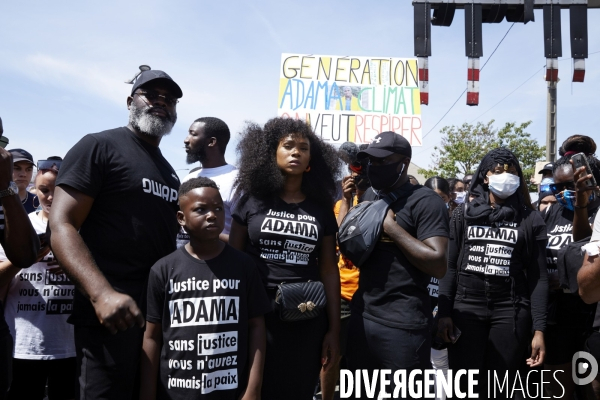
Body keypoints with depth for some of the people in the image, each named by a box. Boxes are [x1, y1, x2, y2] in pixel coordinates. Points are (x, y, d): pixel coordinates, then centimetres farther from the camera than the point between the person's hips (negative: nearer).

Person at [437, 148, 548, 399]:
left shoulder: (531, 220, 5)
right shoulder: (464, 214, 7)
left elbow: (538, 277, 2)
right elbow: (450, 267, 6)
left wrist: (539, 329, -5)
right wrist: (444, 313, -3)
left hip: (511, 312, 0)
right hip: (466, 309, 1)